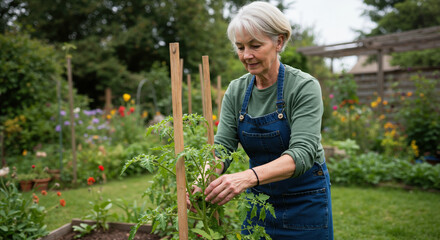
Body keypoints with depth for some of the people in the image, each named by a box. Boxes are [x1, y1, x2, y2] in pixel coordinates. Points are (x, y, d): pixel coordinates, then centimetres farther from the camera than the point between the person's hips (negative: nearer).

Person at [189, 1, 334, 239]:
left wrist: (249, 176, -45)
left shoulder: (304, 87, -19)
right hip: (258, 198, 4)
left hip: (304, 202, -4)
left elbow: (303, 153, -29)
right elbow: (222, 146, -9)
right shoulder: (236, 90, -4)